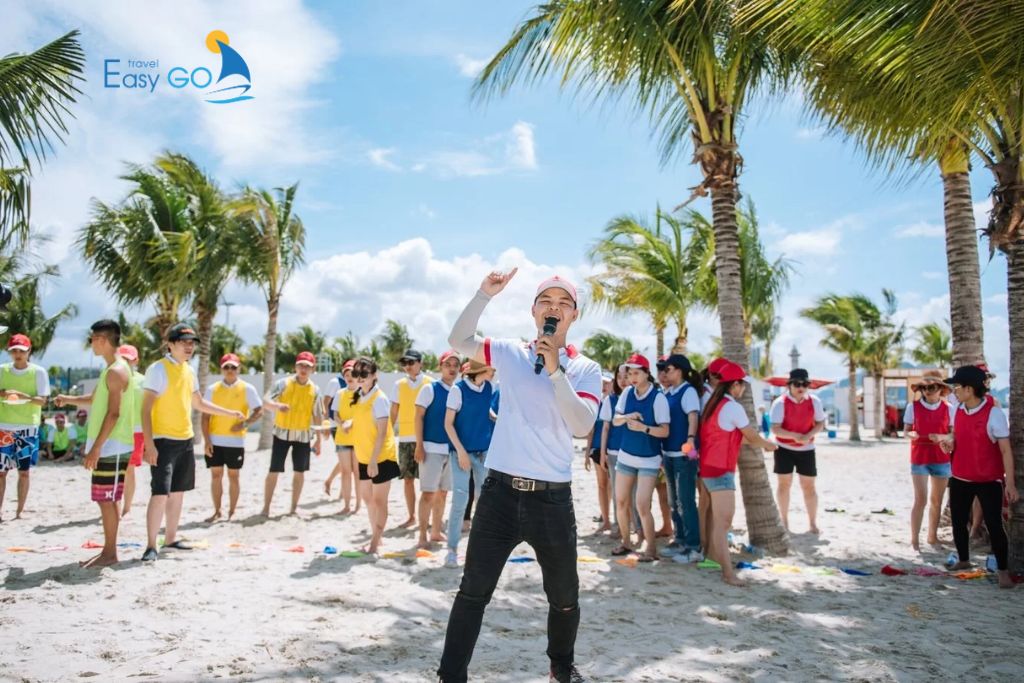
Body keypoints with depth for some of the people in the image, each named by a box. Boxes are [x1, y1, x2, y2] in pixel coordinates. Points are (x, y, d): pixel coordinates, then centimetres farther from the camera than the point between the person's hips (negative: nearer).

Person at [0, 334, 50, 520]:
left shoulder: (38, 372, -1)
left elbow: (43, 400, -7)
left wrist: (23, 396, -25)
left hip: (28, 427, -1)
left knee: (24, 471, 2)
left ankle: (19, 512, 9)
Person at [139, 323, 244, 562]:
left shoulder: (189, 371, 11)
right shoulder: (158, 369, -11)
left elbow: (199, 403, 25)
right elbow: (146, 409, -15)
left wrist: (230, 413, 24)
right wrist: (148, 443, -22)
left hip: (185, 440, 8)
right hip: (164, 441, -8)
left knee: (177, 492, 13)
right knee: (160, 494, -10)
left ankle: (171, 539, 23)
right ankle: (151, 546, -3)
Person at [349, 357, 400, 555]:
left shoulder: (379, 399, -17)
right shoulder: (358, 397, 6)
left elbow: (382, 433, -20)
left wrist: (374, 460, -23)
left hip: (381, 458, -8)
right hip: (364, 457, 8)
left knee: (379, 500, 0)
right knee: (367, 497, 17)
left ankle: (375, 543, 8)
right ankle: (376, 537, 32)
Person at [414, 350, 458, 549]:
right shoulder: (430, 389, -4)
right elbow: (418, 417, -7)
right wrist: (419, 445, -13)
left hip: (451, 449, 5)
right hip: (431, 447, -5)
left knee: (442, 493, 12)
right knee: (428, 493, -6)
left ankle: (436, 532, 23)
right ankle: (422, 536, 1)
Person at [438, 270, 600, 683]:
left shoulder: (585, 369, 0)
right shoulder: (510, 353, 4)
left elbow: (582, 425, -13)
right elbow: (458, 341, 3)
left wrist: (555, 370, -20)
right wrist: (485, 294, -8)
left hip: (552, 498, 1)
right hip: (500, 491, 0)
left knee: (564, 597, 17)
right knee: (473, 591, 4)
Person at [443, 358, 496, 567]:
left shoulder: (489, 388, 2)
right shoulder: (458, 389, -13)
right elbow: (448, 424, -10)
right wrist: (460, 450, -14)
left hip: (484, 451, 5)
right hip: (462, 451, -5)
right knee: (460, 501, -7)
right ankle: (452, 549, 5)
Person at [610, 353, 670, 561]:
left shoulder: (658, 397, -15)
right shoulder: (627, 392, -1)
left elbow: (665, 431, -15)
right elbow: (615, 421, 4)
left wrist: (643, 427, -28)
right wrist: (627, 416, -17)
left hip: (649, 460, -5)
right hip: (626, 455, 6)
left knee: (642, 505, -10)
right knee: (621, 502, 11)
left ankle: (651, 548, 7)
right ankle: (626, 542, 29)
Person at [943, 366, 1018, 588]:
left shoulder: (994, 413, -16)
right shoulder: (958, 411, 2)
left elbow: (1006, 451, -15)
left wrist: (1010, 483, -17)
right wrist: (950, 442, -5)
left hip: (989, 481, -6)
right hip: (960, 479, 6)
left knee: (994, 525, -2)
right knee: (958, 522, 14)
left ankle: (1002, 571, 12)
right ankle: (963, 560, 32)